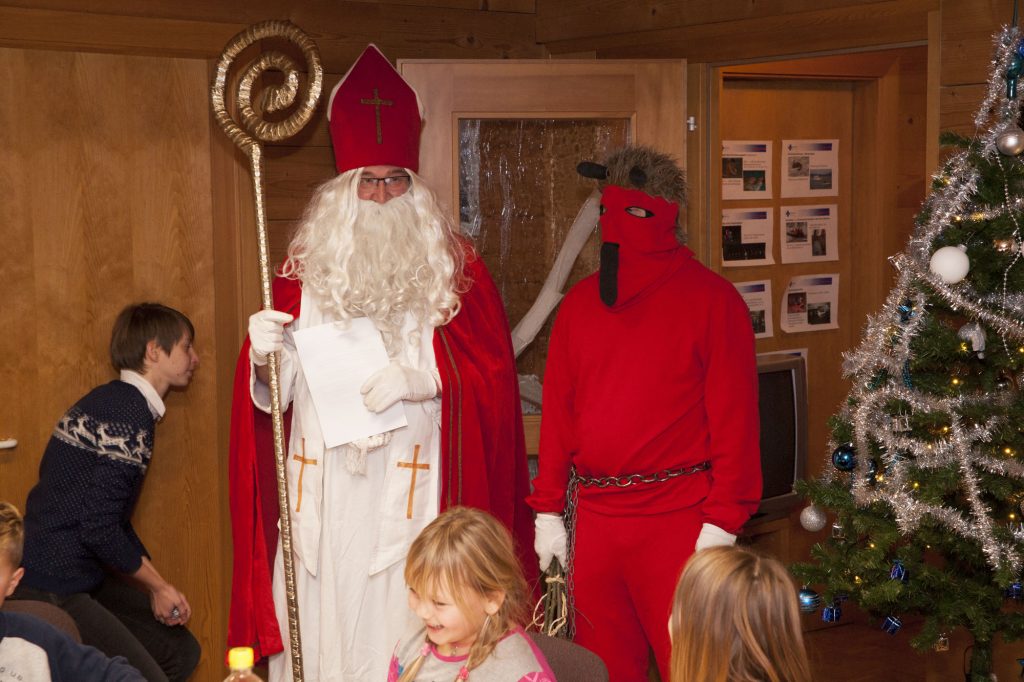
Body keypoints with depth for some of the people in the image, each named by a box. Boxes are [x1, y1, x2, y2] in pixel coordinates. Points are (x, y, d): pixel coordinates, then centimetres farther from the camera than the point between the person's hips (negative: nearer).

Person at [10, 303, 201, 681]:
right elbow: (100, 529, -23)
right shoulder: (129, 416, -18)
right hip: (51, 592, -10)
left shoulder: (114, 400, 14)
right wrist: (158, 586, -8)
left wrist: (156, 585, 15)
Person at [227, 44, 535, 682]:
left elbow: (496, 378, 0)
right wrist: (263, 358, -12)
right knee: (320, 628, 4)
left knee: (407, 628, -3)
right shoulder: (305, 270, 7)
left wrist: (424, 380, -15)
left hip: (414, 491, -2)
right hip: (322, 492, 2)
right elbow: (271, 393, 9)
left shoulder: (455, 268, 3)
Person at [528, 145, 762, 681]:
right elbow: (557, 410, 10)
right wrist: (548, 511, 8)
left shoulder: (710, 298, -4)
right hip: (595, 514, 5)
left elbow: (734, 415, -8)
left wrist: (722, 520, -12)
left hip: (677, 519, -4)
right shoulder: (581, 301, 10)